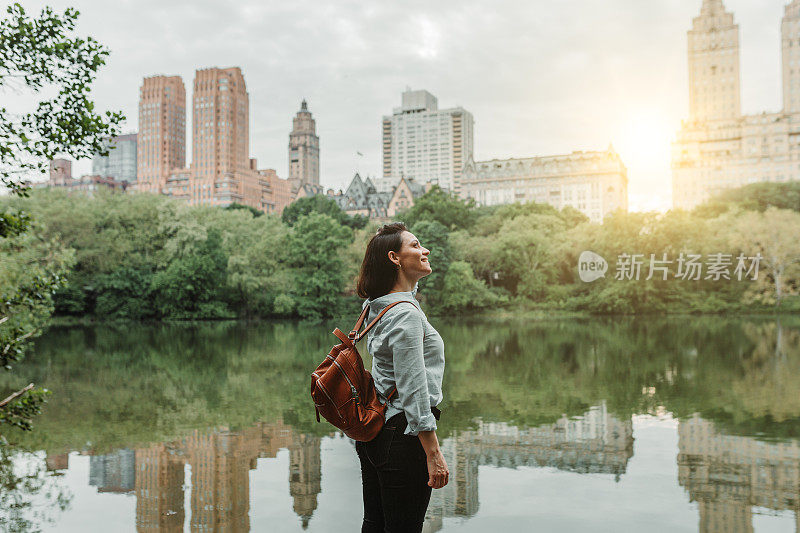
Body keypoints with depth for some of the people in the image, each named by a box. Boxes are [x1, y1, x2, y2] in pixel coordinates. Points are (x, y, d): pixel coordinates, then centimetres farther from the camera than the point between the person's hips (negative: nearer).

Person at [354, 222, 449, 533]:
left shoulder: (377, 306, 7)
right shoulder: (406, 314, -19)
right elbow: (413, 391, -22)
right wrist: (434, 454, -19)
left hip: (373, 432, 9)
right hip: (403, 433, -9)